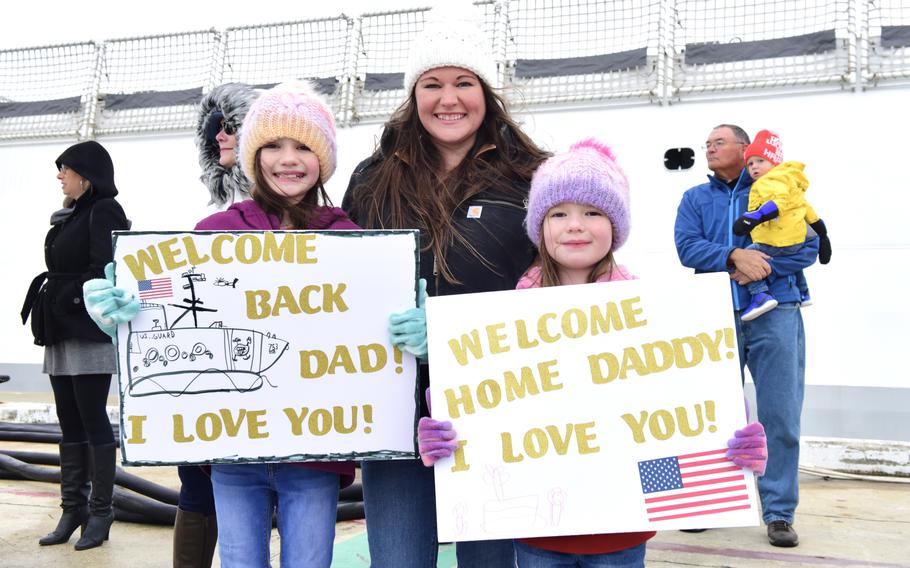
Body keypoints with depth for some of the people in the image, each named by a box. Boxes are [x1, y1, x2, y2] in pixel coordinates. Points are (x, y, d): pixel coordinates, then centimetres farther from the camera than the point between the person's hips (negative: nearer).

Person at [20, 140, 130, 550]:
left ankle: (100, 513, 3)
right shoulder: (69, 216, 19)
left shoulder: (104, 212, -7)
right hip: (61, 334, 9)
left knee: (93, 421, -4)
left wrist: (66, 299, -12)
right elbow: (60, 271, 19)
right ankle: (72, 509, 16)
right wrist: (49, 316, 11)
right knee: (70, 425, 9)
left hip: (89, 335, -9)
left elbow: (104, 270, -16)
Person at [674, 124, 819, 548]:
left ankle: (779, 512, 6)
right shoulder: (695, 199, 13)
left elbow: (808, 246, 0)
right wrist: (734, 256, -18)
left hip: (775, 314, -1)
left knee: (780, 416, -3)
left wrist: (761, 265, -14)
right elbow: (687, 245, -4)